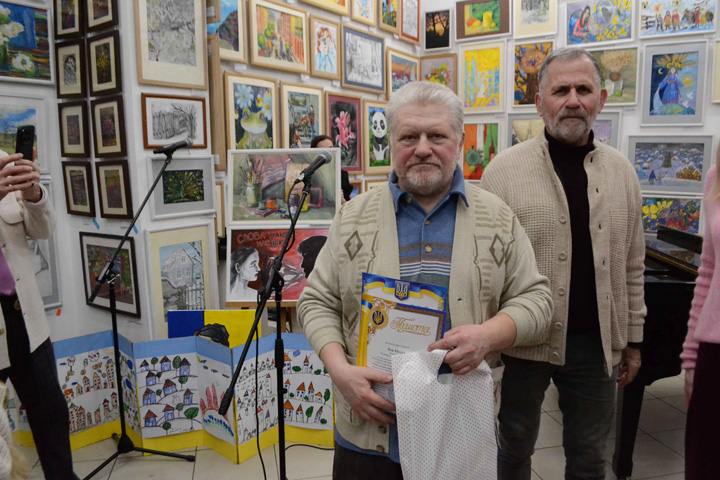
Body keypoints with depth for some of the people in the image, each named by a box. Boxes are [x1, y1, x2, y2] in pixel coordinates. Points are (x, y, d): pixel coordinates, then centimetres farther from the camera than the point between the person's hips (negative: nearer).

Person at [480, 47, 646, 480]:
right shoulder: (506, 169, -9)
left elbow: (632, 266, 9)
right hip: (523, 341, -3)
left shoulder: (622, 171, 4)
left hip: (596, 343, 3)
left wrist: (633, 339, 10)